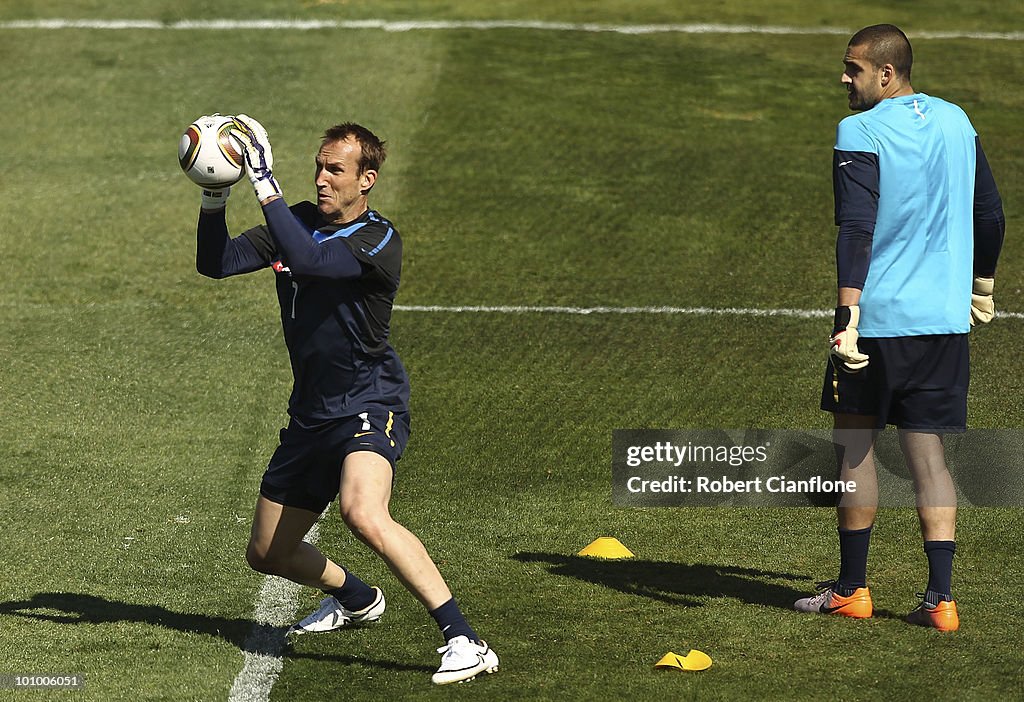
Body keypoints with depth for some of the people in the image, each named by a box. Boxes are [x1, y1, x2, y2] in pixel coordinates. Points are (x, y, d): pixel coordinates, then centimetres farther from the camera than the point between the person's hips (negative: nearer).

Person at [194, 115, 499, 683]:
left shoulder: (378, 241, -16)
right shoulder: (300, 223, 6)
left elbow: (307, 261, -34)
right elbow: (215, 264, 2)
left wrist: (265, 183, -36)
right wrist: (215, 199, -14)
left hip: (370, 405, -8)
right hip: (311, 415, 8)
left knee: (363, 514, -37)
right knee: (267, 554, 16)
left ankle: (464, 642, -34)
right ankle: (355, 599, 48)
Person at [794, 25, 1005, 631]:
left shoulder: (859, 133, -10)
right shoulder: (957, 122, 9)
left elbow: (858, 231, -19)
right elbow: (991, 213, 17)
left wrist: (850, 318, -24)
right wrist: (982, 285, 31)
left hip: (879, 315, -5)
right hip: (946, 319, 5)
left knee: (855, 443, 10)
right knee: (928, 451, 5)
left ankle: (852, 588, 16)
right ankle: (940, 597, -4)